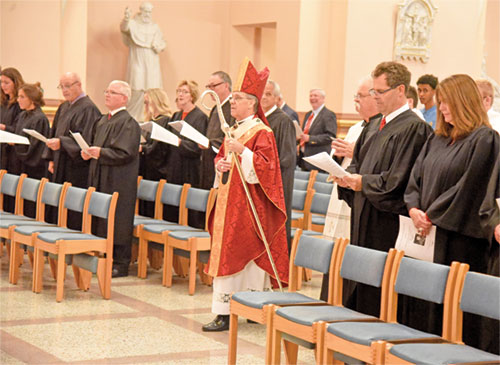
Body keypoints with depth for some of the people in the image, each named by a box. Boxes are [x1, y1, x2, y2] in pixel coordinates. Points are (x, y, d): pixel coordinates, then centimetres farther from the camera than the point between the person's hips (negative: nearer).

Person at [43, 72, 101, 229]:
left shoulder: (88, 108, -12)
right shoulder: (64, 107, 16)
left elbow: (85, 139, -20)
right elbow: (55, 133, 21)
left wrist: (61, 142, -29)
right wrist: (52, 158, 13)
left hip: (77, 169, -9)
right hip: (61, 167, 9)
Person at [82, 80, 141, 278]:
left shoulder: (128, 123, -12)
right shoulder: (103, 120, 15)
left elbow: (125, 153, -20)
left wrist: (100, 152, -23)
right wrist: (89, 152, 4)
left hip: (118, 182, -9)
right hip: (100, 178, 9)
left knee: (117, 221, -5)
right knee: (102, 220, 12)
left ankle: (120, 265, 1)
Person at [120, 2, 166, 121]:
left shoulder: (155, 27, 16)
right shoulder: (133, 24, 0)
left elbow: (163, 42, 25)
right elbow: (124, 28, -22)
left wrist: (160, 47, 1)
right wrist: (126, 19, -45)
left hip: (152, 66, 5)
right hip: (137, 64, -4)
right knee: (138, 92, -13)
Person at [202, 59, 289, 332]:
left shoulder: (261, 133, -9)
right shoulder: (234, 131, 17)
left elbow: (265, 166, -18)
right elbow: (222, 156, 25)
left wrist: (242, 152, -28)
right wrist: (220, 164, 3)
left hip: (248, 205, -9)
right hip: (229, 202, 9)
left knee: (244, 255, -7)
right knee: (226, 253, 8)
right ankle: (224, 310, 12)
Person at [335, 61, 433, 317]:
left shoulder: (414, 128, -12)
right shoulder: (378, 125, 15)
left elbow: (398, 179, -19)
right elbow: (359, 162, 21)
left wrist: (363, 182, -14)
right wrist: (349, 176, 0)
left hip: (388, 222, -9)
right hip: (363, 216, 9)